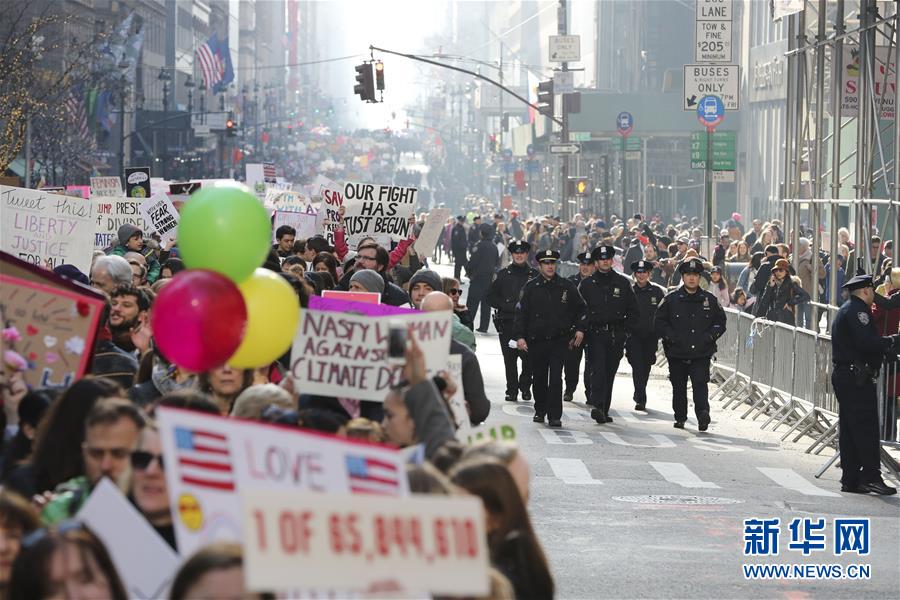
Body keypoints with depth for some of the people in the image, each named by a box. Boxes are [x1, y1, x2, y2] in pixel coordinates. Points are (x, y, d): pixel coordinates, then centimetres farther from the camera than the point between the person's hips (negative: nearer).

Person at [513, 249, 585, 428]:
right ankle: (540, 411, 29)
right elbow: (521, 312, -1)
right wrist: (519, 336, -10)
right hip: (536, 341, 1)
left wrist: (580, 329, 3)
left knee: (556, 378, -10)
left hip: (559, 341, -1)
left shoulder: (567, 287, 4)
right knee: (539, 378, 11)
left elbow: (580, 309, 14)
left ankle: (554, 416, -9)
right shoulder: (531, 287, 2)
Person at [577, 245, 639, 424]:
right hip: (595, 335, -2)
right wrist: (582, 329, -4)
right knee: (598, 370, -18)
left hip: (616, 336, 2)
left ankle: (604, 411, 13)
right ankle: (597, 406, -26)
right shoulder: (586, 285, 5)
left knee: (610, 373, 6)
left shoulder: (623, 283, 8)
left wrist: (625, 329, 4)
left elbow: (633, 310, 12)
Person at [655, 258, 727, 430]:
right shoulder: (671, 299, 4)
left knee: (700, 383, -16)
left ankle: (703, 413, -23)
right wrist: (672, 336, -10)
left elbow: (720, 322, 14)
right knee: (679, 386, 10)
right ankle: (680, 418, 21)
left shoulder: (709, 300, 8)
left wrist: (710, 336, -3)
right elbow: (659, 322, 4)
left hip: (701, 353, -1)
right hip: (677, 353, 1)